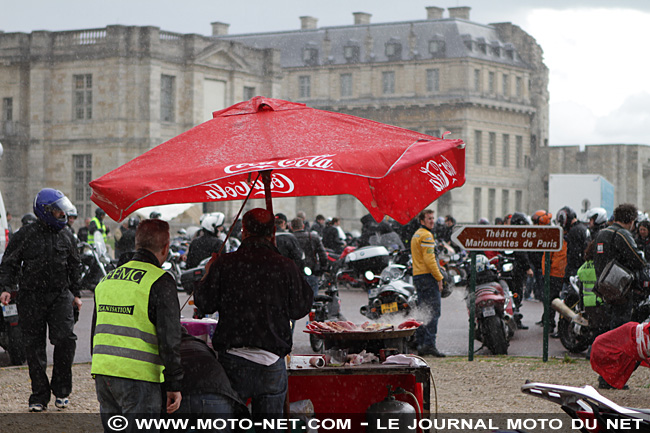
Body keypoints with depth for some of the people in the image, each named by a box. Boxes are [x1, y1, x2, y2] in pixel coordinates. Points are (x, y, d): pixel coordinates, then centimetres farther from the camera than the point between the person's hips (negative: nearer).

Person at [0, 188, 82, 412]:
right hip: (31, 298, -2)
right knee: (34, 345, 2)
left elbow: (74, 267, 21)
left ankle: (61, 389, 4)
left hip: (60, 296, 2)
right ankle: (39, 395, 13)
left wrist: (75, 293, 19)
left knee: (66, 339, -13)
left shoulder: (66, 237, 10)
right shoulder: (26, 235, -1)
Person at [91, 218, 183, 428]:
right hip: (137, 378, -7)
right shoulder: (160, 281, -8)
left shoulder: (106, 280, 16)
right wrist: (174, 385, -7)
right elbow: (169, 339, -11)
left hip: (102, 373, 7)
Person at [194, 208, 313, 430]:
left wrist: (208, 274, 20)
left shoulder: (224, 264, -4)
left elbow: (204, 303, 2)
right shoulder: (286, 266, -3)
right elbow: (299, 309, 3)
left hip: (232, 357, 0)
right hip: (271, 361, 0)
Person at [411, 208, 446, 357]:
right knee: (433, 312, -11)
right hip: (428, 276, -10)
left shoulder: (416, 235, 20)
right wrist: (439, 278, -14)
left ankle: (420, 345, 12)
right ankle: (429, 344, -17)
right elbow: (429, 259, -19)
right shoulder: (426, 235, -11)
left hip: (417, 276, 10)